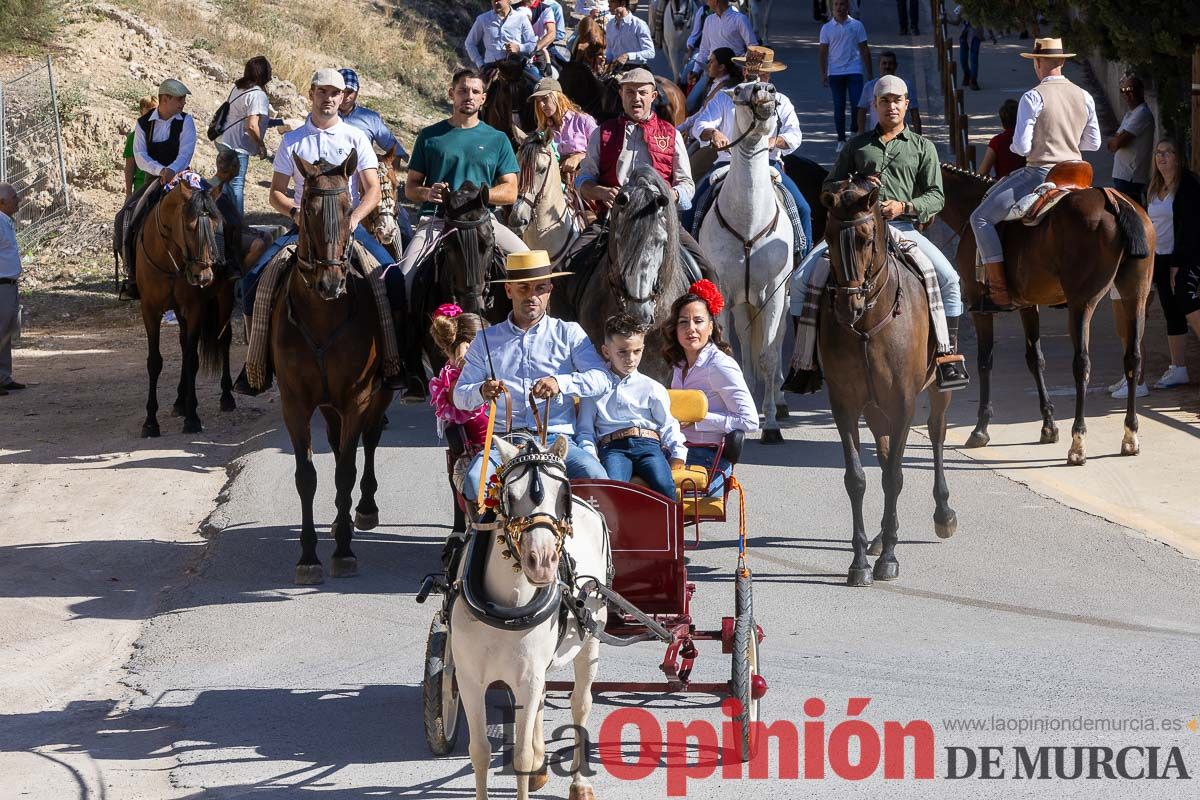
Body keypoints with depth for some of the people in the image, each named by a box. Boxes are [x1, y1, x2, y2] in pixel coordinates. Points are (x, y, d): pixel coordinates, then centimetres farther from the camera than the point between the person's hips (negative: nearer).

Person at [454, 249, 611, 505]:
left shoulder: (568, 333, 14)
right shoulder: (486, 340, 18)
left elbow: (603, 378, 1)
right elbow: (460, 395, 13)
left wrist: (561, 383, -18)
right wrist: (482, 392, -12)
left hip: (557, 438, -1)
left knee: (595, 476, -31)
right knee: (474, 480, -32)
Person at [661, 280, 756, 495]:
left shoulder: (720, 366, -9)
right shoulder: (680, 365, 15)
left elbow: (750, 421, -15)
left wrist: (697, 419, -15)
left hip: (710, 461, -7)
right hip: (679, 453, 7)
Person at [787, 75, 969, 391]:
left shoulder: (922, 147, 15)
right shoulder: (858, 145, 19)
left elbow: (936, 197, 7)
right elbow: (829, 187, 19)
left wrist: (904, 207, -12)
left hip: (903, 227, -1)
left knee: (948, 278, -23)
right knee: (803, 280, -16)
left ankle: (948, 354, -15)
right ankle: (803, 359, -7)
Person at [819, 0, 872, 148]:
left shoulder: (856, 25, 3)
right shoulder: (827, 28, 4)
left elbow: (864, 50, 7)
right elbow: (823, 52, 6)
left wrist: (869, 73, 5)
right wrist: (823, 74, -1)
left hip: (854, 71, -1)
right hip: (835, 73, 1)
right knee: (839, 107, 4)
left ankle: (855, 133, 7)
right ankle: (841, 139, 11)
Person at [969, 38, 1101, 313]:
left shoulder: (1033, 98, -13)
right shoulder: (1084, 97, 5)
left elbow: (1021, 147, -15)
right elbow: (1093, 143, 12)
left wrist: (1014, 146, 8)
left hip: (1039, 174, -7)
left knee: (981, 218, -1)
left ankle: (1000, 291, -10)